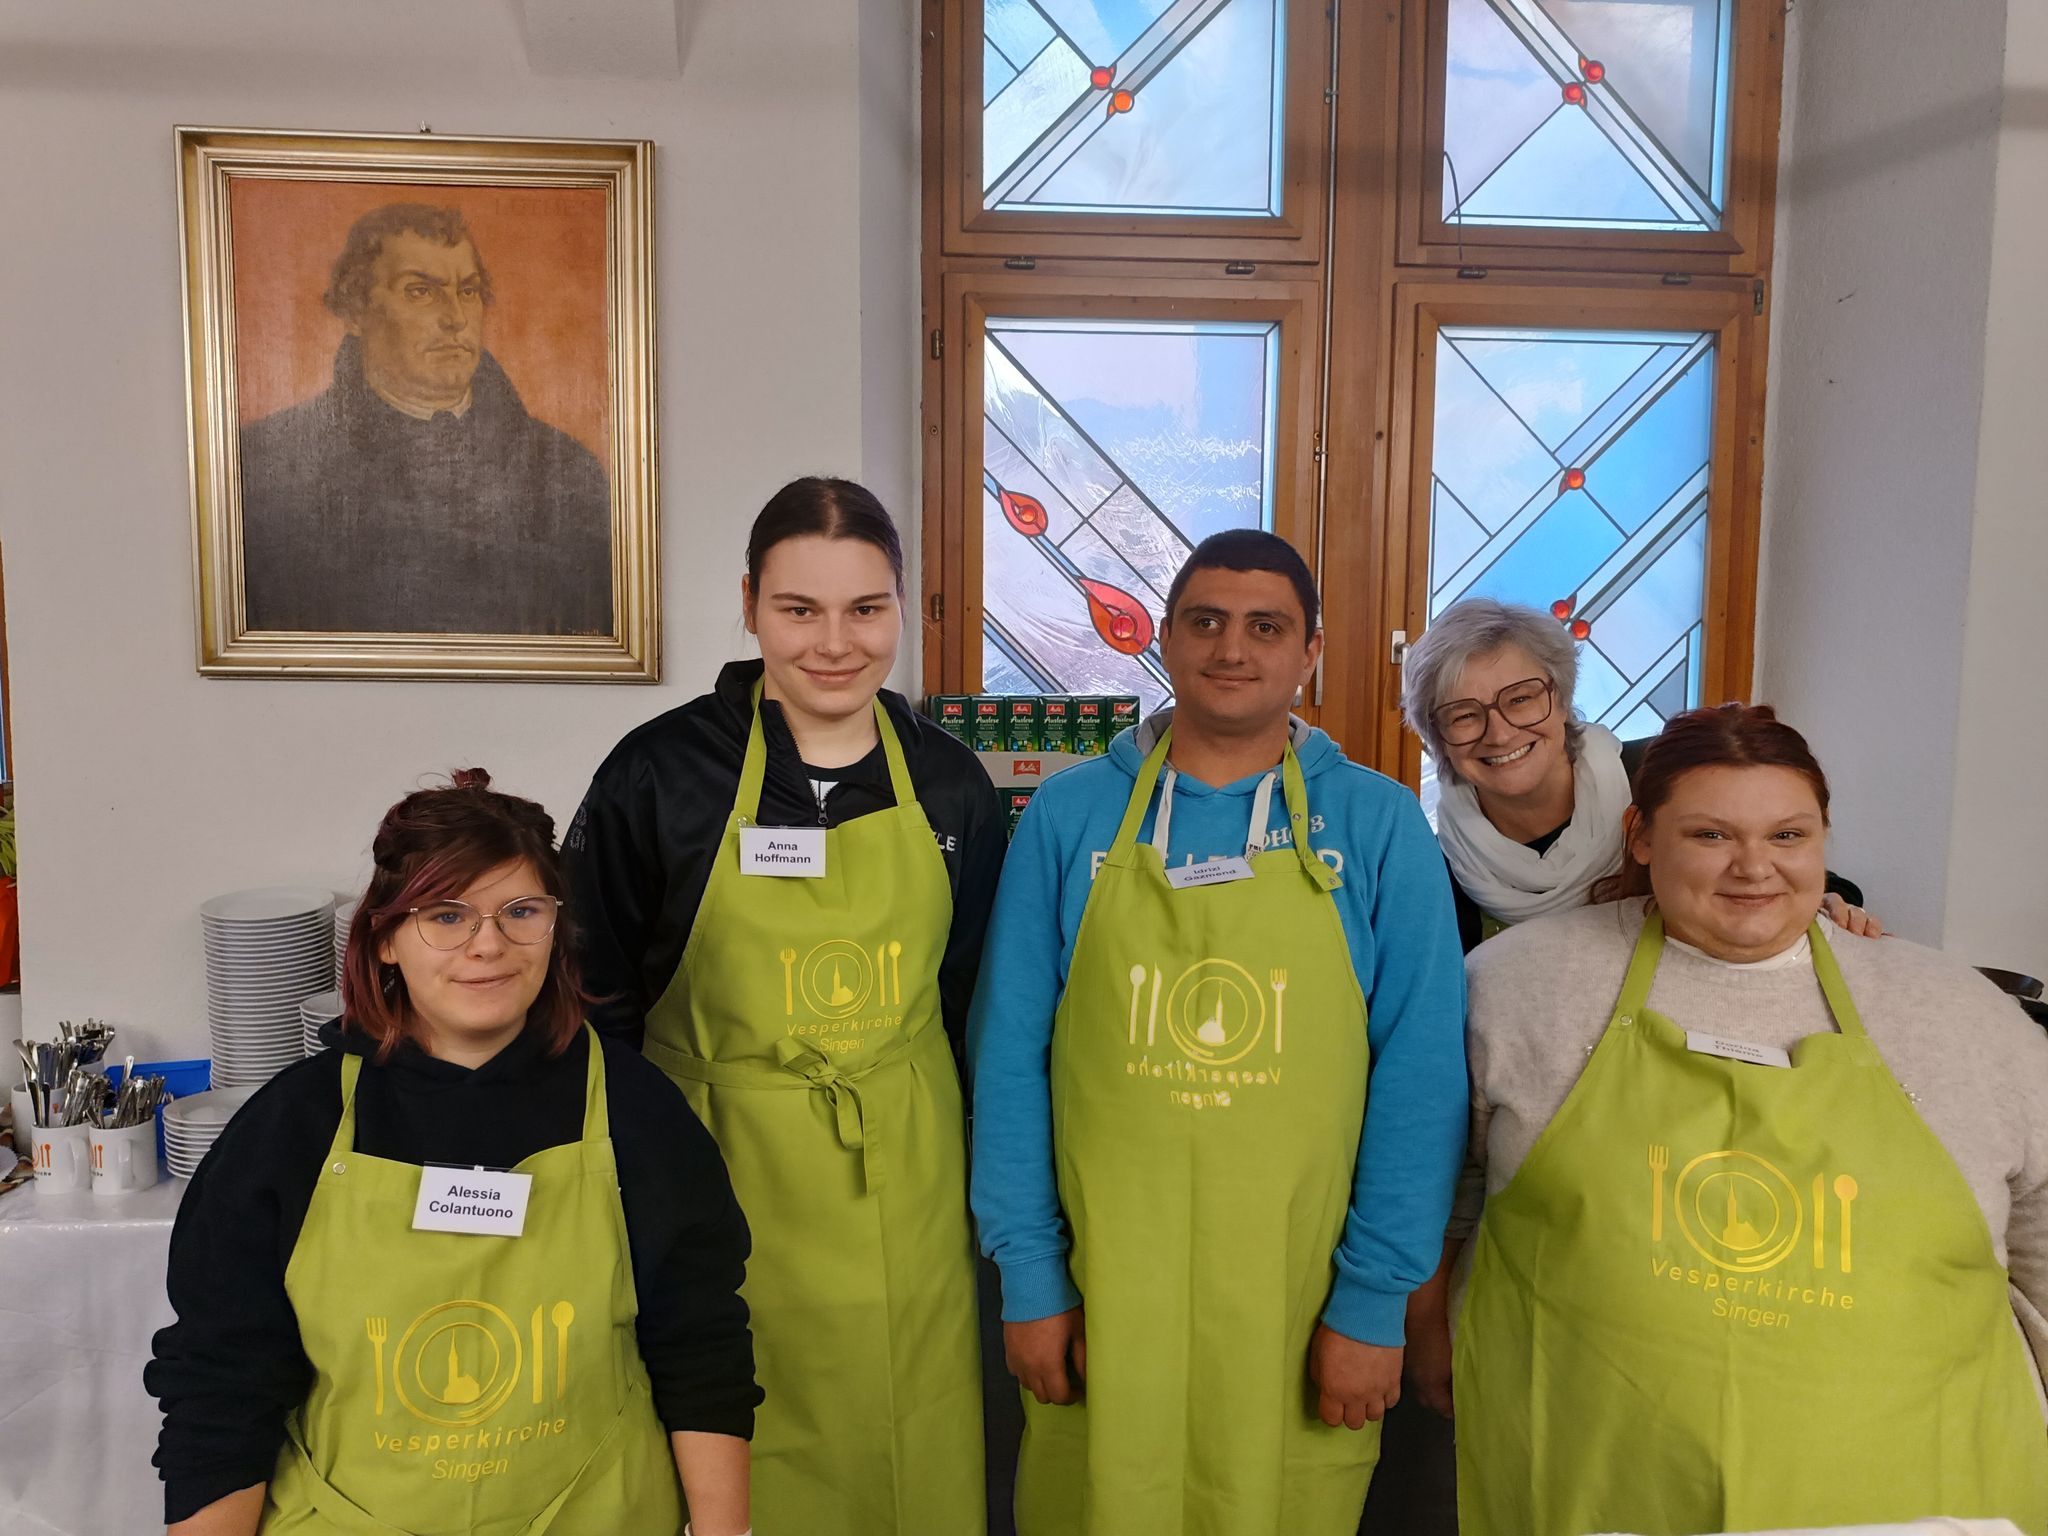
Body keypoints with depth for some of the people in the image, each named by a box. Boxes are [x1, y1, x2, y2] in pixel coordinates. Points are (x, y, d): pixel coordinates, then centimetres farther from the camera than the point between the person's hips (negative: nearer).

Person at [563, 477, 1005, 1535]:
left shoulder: (951, 785, 1)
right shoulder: (662, 771, -8)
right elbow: (595, 1005, -1)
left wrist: (977, 1192, 12)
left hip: (904, 1192, 3)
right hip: (719, 1180, -2)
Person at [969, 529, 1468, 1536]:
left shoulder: (1378, 826, -3)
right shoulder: (1068, 815, -1)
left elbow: (1419, 1075, -4)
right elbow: (1011, 1054, 0)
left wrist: (1374, 1300, -6)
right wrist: (1027, 1274, -2)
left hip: (1298, 1303, 0)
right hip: (1103, 1299, 1)